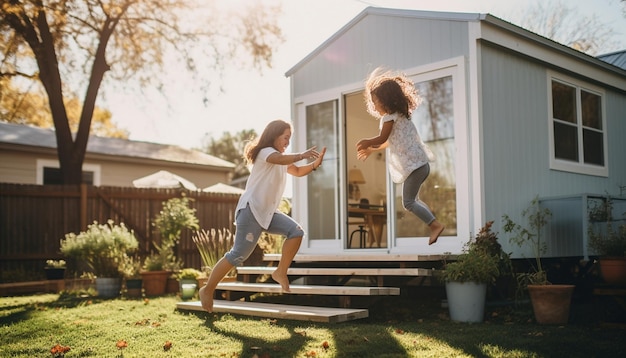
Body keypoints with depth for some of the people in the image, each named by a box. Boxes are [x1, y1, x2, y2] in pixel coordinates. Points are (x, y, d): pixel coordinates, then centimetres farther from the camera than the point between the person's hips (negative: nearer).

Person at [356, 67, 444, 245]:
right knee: (413, 199, 20)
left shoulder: (390, 117, -10)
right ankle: (433, 225, 16)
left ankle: (436, 225, -9)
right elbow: (391, 141, 26)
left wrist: (365, 142, 11)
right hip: (420, 163, 10)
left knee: (408, 202, -4)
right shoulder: (399, 114, 18)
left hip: (414, 164, -10)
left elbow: (381, 139, -5)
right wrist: (371, 149, 29)